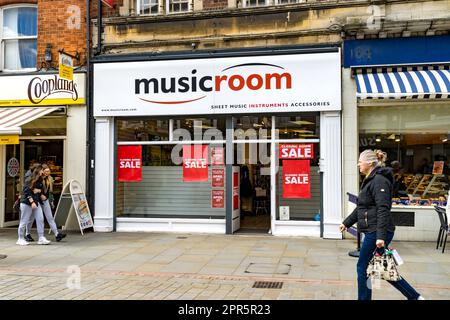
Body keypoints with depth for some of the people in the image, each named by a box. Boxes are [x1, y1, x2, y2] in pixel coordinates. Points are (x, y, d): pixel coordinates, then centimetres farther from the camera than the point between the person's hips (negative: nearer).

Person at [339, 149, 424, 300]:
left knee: (363, 268, 1)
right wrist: (346, 223, 24)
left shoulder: (379, 180, -15)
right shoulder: (370, 180, 16)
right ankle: (415, 296, 22)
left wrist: (381, 236, -27)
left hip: (377, 233, -10)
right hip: (372, 232, 10)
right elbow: (361, 208, 23)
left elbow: (383, 210, -23)